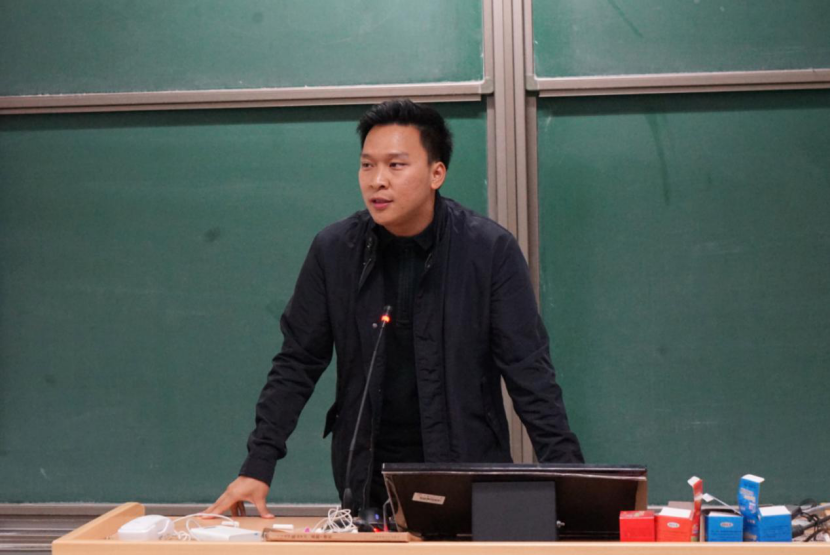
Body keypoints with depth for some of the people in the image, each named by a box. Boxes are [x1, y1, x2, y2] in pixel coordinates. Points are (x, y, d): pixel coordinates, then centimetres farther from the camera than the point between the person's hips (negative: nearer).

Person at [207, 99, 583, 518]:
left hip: (470, 483, -1)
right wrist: (257, 467, -6)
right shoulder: (333, 250, -2)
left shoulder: (491, 250, -8)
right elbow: (297, 365, 2)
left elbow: (528, 371, -8)